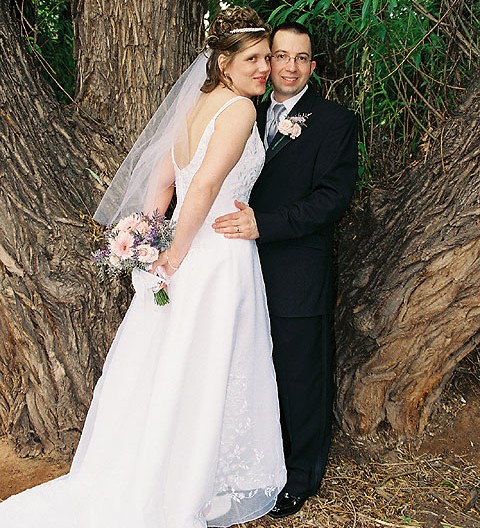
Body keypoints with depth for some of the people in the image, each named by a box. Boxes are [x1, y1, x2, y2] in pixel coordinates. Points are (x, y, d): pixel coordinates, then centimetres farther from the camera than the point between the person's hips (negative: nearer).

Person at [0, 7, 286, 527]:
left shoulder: (198, 106, 15)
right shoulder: (239, 108, -12)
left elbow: (161, 180, 13)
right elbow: (207, 183, -24)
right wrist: (179, 251, -15)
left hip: (186, 255, 8)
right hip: (219, 257, -8)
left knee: (166, 374, 15)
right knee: (200, 381, 3)